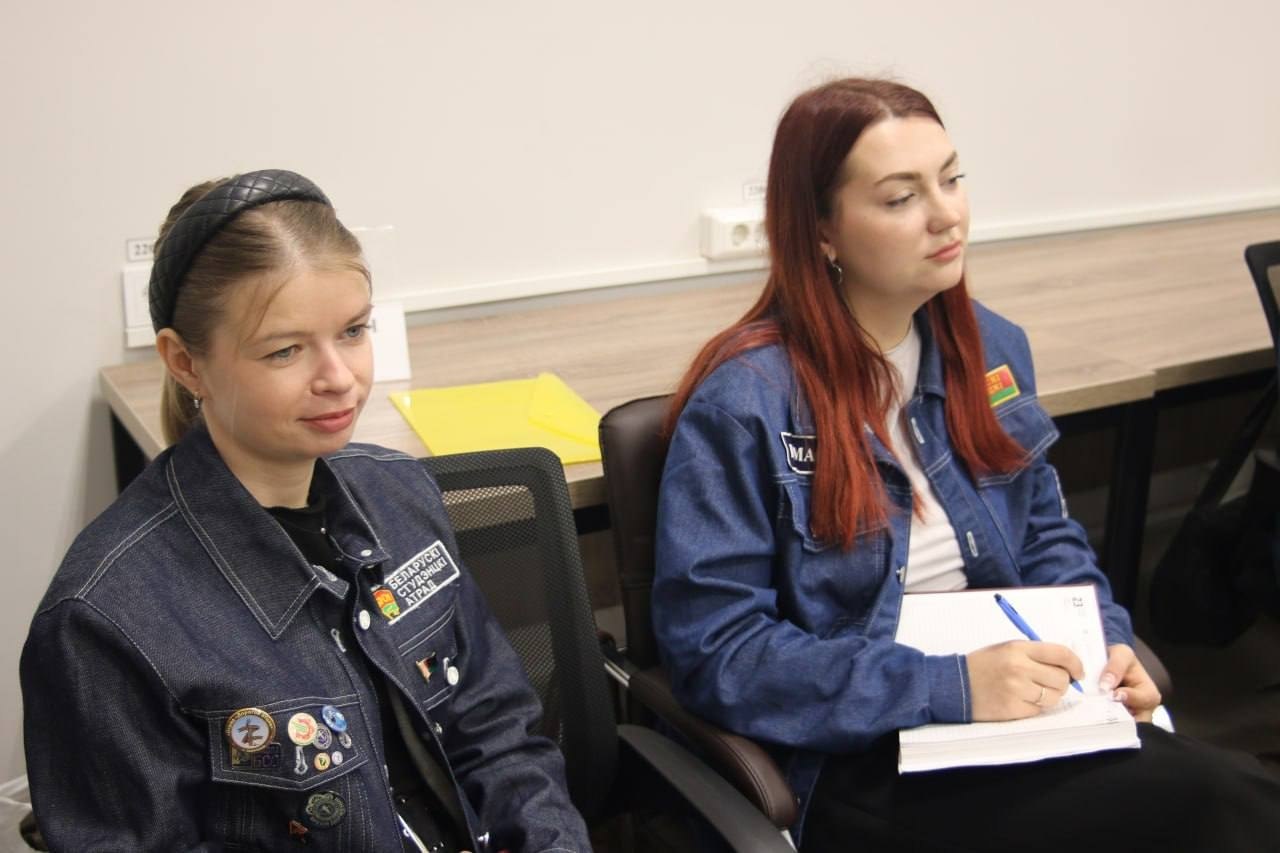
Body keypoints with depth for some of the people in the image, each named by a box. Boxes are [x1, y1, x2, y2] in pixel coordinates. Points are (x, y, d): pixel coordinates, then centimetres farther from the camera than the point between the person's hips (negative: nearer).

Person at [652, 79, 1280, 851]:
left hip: (1013, 712, 7)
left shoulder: (991, 347, 7)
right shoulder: (744, 399, -14)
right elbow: (715, 650, -16)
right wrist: (948, 686, -22)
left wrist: (1104, 641, -1)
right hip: (855, 763, -6)